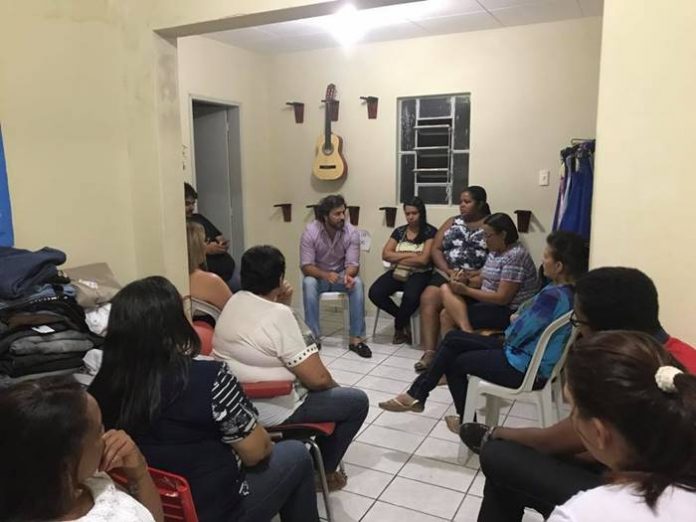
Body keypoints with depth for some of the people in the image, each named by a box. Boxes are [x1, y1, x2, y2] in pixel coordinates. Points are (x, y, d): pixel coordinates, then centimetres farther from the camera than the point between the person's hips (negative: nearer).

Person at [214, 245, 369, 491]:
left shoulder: (234, 301, 0)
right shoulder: (280, 316, -24)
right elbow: (317, 378, -22)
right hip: (269, 410, -9)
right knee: (357, 401, 5)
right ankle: (322, 471, 20)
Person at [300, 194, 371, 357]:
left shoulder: (351, 232, -14)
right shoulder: (310, 231, -18)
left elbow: (353, 264, -15)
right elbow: (306, 266, -20)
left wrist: (348, 275, -40)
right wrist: (325, 275, -39)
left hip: (341, 276, 1)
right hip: (318, 276, -1)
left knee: (357, 283, -31)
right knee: (308, 283, -35)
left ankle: (356, 338, -27)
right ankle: (313, 337, -28)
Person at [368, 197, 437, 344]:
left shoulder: (430, 232, -1)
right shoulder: (399, 231, 13)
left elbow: (423, 260, -11)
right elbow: (385, 255, 3)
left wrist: (397, 257, -3)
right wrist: (410, 254, -8)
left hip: (419, 274, -4)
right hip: (397, 273, 5)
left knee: (411, 297, -37)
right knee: (374, 293, -23)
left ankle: (399, 326, -2)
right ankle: (404, 319, 2)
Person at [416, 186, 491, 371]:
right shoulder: (452, 222, 18)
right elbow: (436, 249, 9)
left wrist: (474, 274, -18)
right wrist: (449, 271, -8)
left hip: (477, 279, -4)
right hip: (446, 273, 4)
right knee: (428, 298, -26)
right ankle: (429, 352, -28)